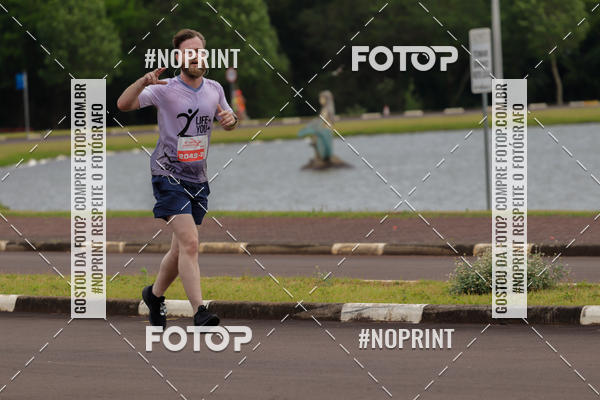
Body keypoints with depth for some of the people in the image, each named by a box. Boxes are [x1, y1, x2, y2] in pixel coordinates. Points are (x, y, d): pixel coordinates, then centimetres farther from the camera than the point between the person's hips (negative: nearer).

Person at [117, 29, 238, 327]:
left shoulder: (214, 89, 7)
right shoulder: (165, 90, -9)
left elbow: (227, 120, 24)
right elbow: (123, 104, -19)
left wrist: (230, 119, -1)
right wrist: (143, 82, -38)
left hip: (198, 179, 6)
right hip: (169, 176, -6)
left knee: (182, 249, 13)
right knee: (190, 243, -20)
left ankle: (155, 294, 37)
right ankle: (199, 311, -25)